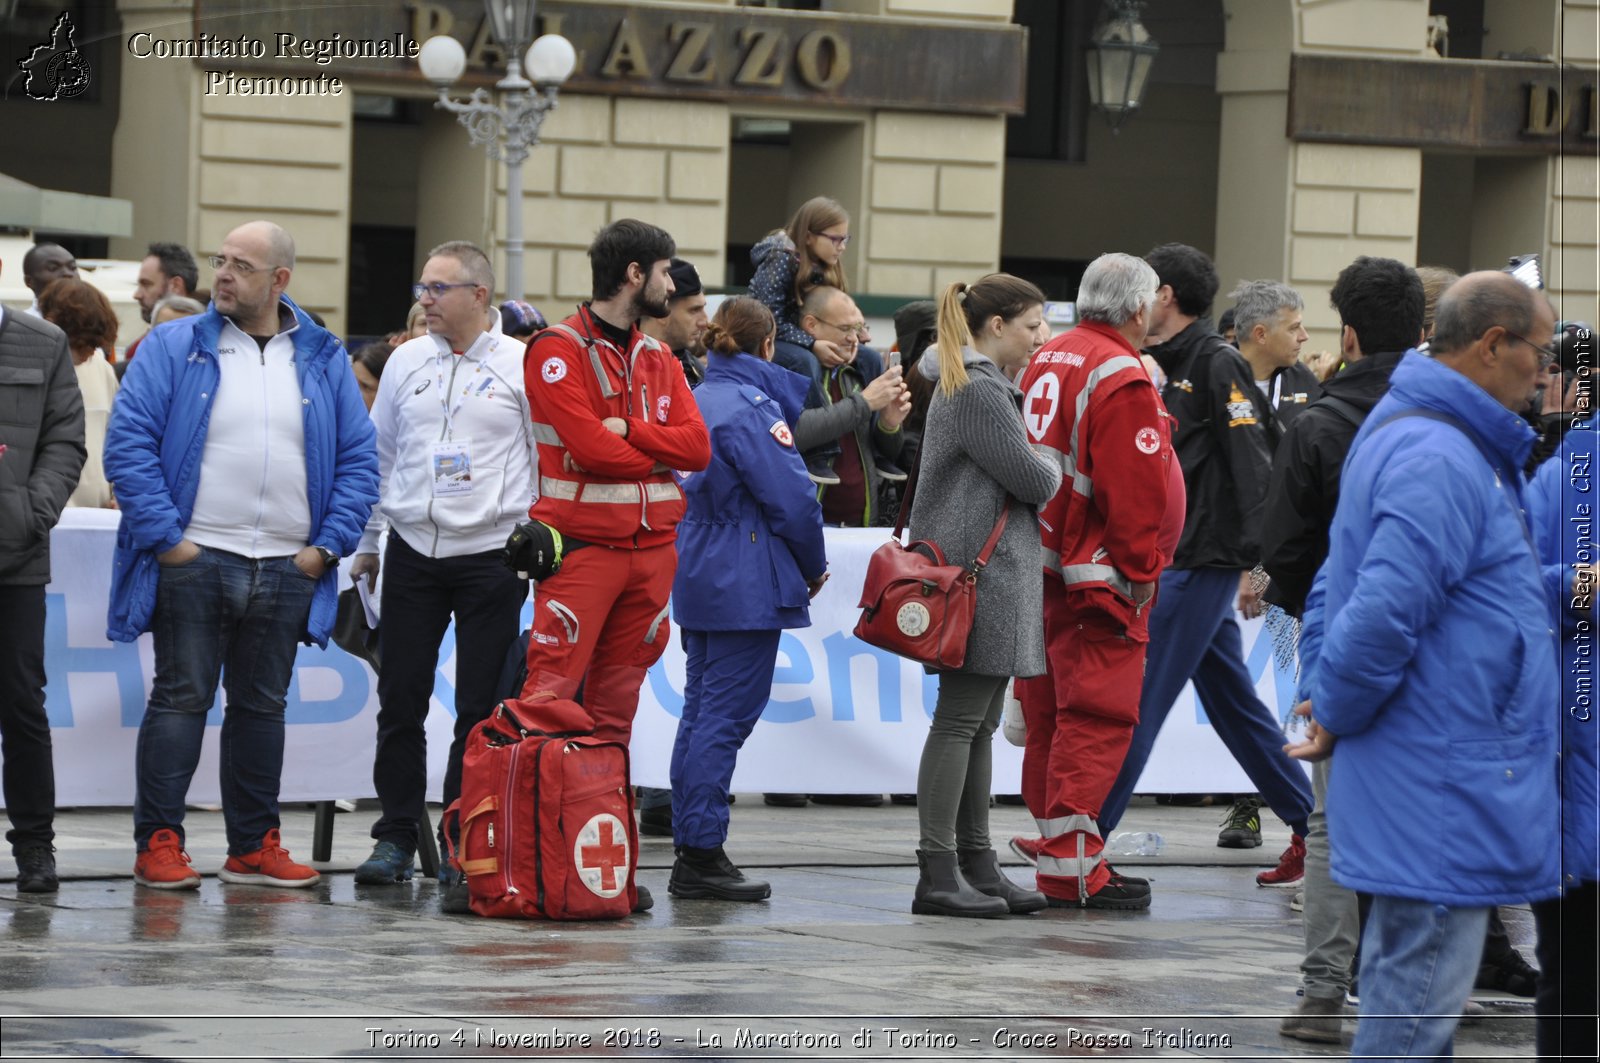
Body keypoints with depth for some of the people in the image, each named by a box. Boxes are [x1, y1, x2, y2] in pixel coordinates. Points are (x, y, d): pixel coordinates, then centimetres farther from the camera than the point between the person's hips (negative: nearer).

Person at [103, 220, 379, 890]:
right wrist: (165, 536, -13)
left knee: (263, 707, 10)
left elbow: (359, 459, 10)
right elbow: (128, 443, -6)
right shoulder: (174, 349, -1)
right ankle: (158, 842, 2)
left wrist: (328, 545, -1)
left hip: (287, 572, 3)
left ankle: (254, 846, 17)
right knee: (181, 701, -3)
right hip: (194, 560, -3)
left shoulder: (324, 362, 9)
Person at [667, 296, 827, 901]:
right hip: (748, 586, -9)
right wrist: (814, 568, -2)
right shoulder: (750, 407, -15)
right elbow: (791, 496, -16)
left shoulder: (695, 400, 12)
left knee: (701, 711, 12)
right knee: (726, 715, -8)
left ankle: (691, 851, 14)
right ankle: (702, 856, -9)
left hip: (698, 577, 9)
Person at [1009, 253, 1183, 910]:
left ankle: (1055, 849, 19)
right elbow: (1133, 487, -19)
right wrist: (1140, 569, -11)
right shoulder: (1121, 379, -15)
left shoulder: (1046, 362, 14)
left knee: (1051, 715, 13)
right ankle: (1070, 863, -9)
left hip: (1044, 563, 9)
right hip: (1099, 579, -9)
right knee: (1097, 715, -7)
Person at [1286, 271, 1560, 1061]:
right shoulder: (1444, 461, -19)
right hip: (1445, 788, -11)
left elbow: (1335, 591, 23)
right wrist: (1337, 715, -13)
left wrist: (1323, 697, 16)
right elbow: (1386, 610, -27)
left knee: (1404, 985, 17)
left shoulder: (1395, 431, 17)